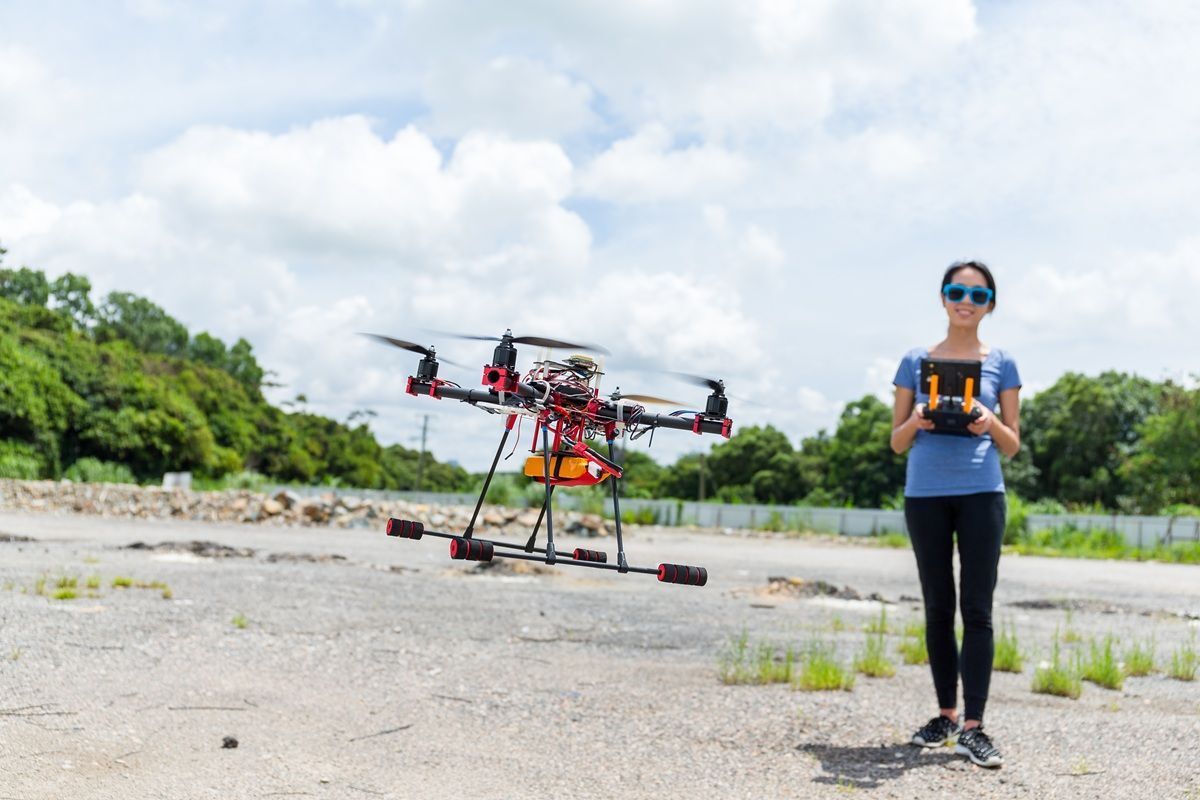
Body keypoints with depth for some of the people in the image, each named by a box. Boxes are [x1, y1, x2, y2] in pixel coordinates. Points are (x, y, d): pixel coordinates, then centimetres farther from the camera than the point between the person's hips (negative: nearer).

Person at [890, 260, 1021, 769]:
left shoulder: (1000, 364, 8)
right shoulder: (916, 362, 8)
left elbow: (1013, 446, 9)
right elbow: (896, 443, 10)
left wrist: (991, 424, -12)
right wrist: (916, 421, -12)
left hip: (981, 493, -1)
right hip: (925, 494, 1)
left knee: (977, 609, -6)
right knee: (938, 608, 8)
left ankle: (972, 728, -5)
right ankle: (945, 714, 18)